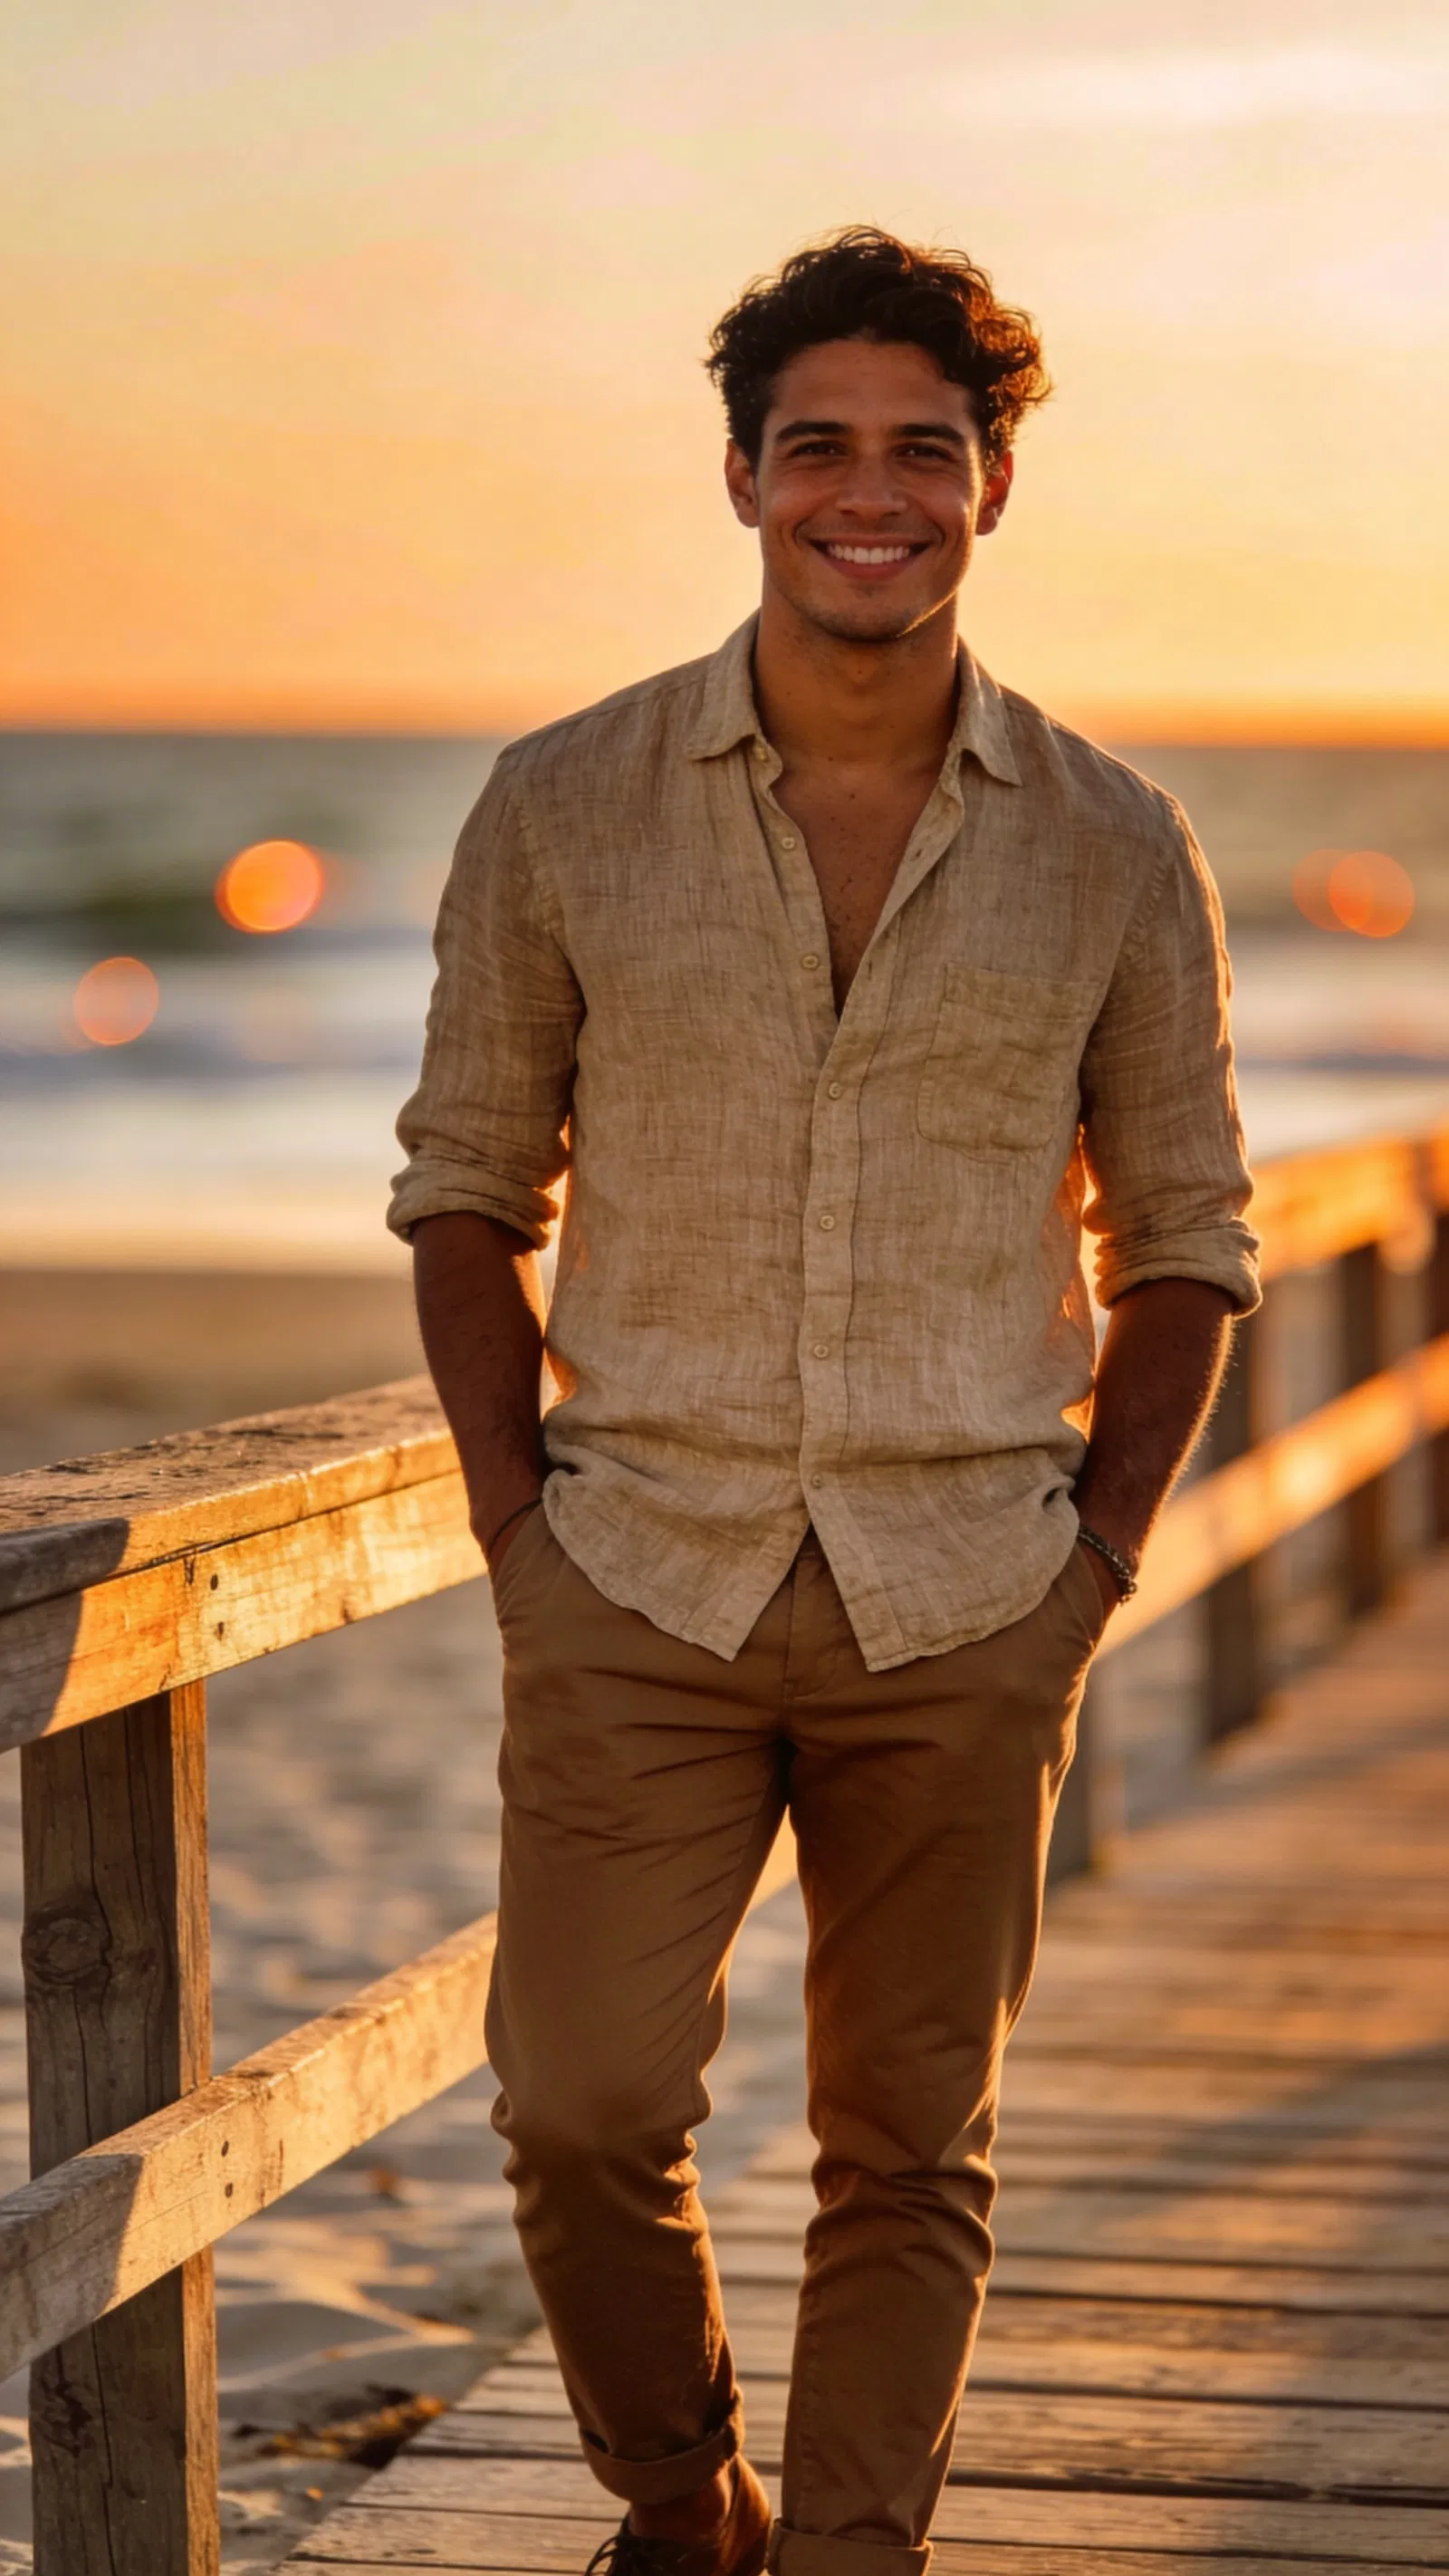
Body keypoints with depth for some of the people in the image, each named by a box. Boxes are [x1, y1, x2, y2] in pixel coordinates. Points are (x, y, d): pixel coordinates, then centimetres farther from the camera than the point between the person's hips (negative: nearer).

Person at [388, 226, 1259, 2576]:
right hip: (641, 1585, 0)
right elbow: (468, 1182, 7)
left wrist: (1095, 1558, 0)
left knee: (910, 2144, 7)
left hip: (966, 1598, 1)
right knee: (585, 2109, -4)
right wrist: (519, 1528, -1)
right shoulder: (564, 811, -2)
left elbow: (1186, 1236, 9)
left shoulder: (1113, 851, 0)